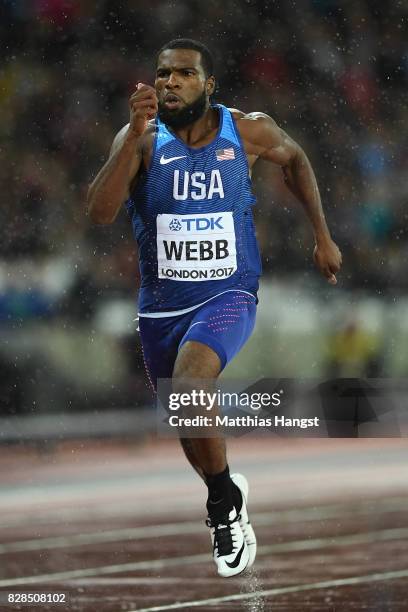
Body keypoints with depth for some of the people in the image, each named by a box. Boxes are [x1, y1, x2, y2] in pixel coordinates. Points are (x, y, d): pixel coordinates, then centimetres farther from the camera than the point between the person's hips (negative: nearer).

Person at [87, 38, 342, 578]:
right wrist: (135, 135, -34)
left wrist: (323, 237, 16)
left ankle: (225, 504, -9)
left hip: (228, 296, -3)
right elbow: (100, 212, -26)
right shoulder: (142, 139, -11)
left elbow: (293, 158, 15)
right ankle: (228, 501, 47)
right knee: (189, 431, 17)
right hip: (162, 306, 3)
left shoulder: (248, 131, -8)